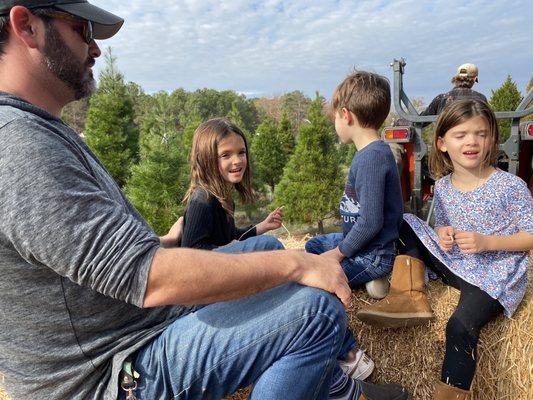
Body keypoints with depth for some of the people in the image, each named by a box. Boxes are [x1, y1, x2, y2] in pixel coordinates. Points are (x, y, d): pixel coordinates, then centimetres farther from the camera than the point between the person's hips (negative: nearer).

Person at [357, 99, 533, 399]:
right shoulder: (442, 186, 3)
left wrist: (487, 242, -21)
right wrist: (441, 233, -9)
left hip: (495, 275, -5)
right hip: (455, 264, 6)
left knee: (460, 326, -31)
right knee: (406, 224, -3)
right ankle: (411, 298, -13)